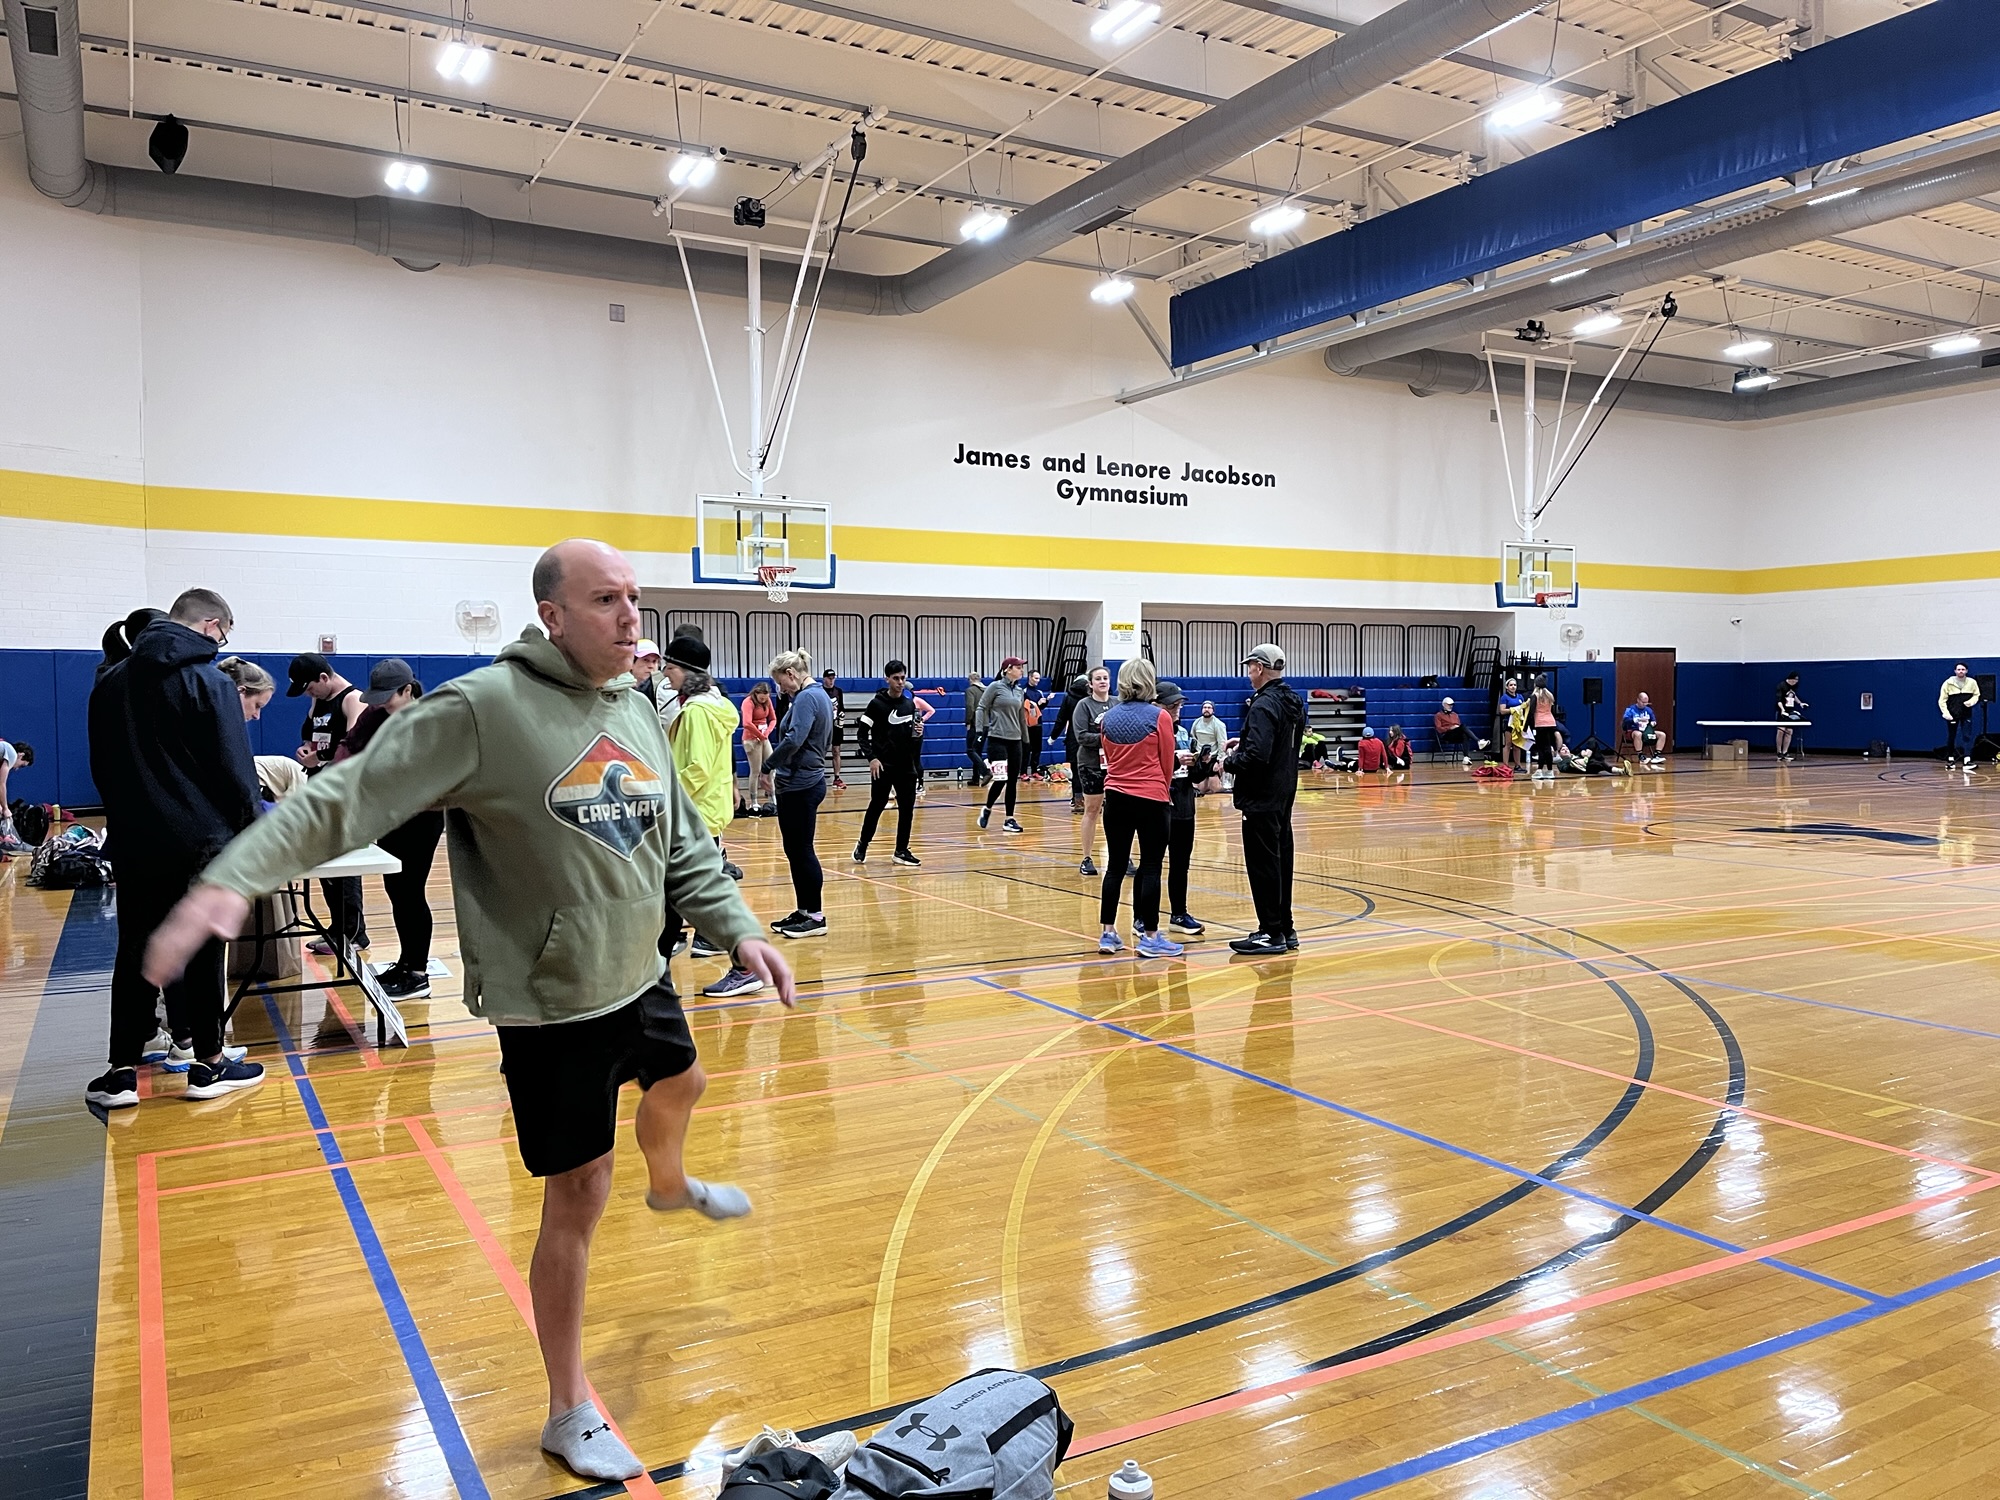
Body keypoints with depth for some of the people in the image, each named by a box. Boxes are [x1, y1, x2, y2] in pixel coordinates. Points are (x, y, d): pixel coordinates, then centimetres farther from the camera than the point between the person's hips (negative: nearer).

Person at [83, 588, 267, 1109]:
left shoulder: (112, 681, 10)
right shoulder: (210, 683, -10)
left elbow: (101, 765, 15)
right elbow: (235, 770, -11)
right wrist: (253, 829, 0)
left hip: (132, 843, 5)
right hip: (198, 843, -5)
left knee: (135, 953, 9)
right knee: (202, 953, 4)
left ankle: (122, 1071, 9)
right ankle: (208, 1065, 12)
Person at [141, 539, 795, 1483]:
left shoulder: (637, 712, 2)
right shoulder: (483, 708, -20)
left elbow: (683, 846, 10)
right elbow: (352, 796, -24)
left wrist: (739, 929, 3)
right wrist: (236, 876, -35)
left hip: (640, 980, 7)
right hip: (550, 1008, -7)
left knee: (679, 1085, 30)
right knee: (577, 1197, 2)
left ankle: (669, 1185, 68)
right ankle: (569, 1415, 23)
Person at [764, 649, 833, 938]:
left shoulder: (806, 698, -15)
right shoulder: (821, 695, 15)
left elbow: (794, 739, -28)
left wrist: (769, 765, -17)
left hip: (800, 786, -10)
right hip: (809, 781, 10)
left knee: (802, 851, -2)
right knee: (795, 850, 15)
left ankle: (816, 917, 4)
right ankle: (803, 911, 21)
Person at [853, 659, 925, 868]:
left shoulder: (910, 704, 9)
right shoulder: (877, 704, -6)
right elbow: (862, 732, -6)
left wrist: (919, 733, -4)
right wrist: (871, 758, -15)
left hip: (906, 765, 5)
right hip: (883, 765, -4)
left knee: (907, 808, 3)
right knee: (876, 806, 1)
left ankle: (901, 851, 12)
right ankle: (862, 845, 18)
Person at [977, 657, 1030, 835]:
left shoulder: (1019, 690, 12)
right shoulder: (995, 686, -5)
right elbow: (982, 708, -3)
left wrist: (1026, 740, 19)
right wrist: (980, 730, -11)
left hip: (1015, 741, 6)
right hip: (997, 740, -6)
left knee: (1013, 781, 3)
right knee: (1001, 779, -8)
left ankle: (1010, 819, 9)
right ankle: (987, 809, 16)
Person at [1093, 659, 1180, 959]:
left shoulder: (1108, 718, 3)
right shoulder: (1160, 717, -10)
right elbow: (1167, 764, -1)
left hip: (1116, 798, 5)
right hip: (1150, 799, -4)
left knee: (1115, 866, 10)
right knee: (1151, 867, 2)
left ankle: (1108, 934, 13)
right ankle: (1150, 937, 5)